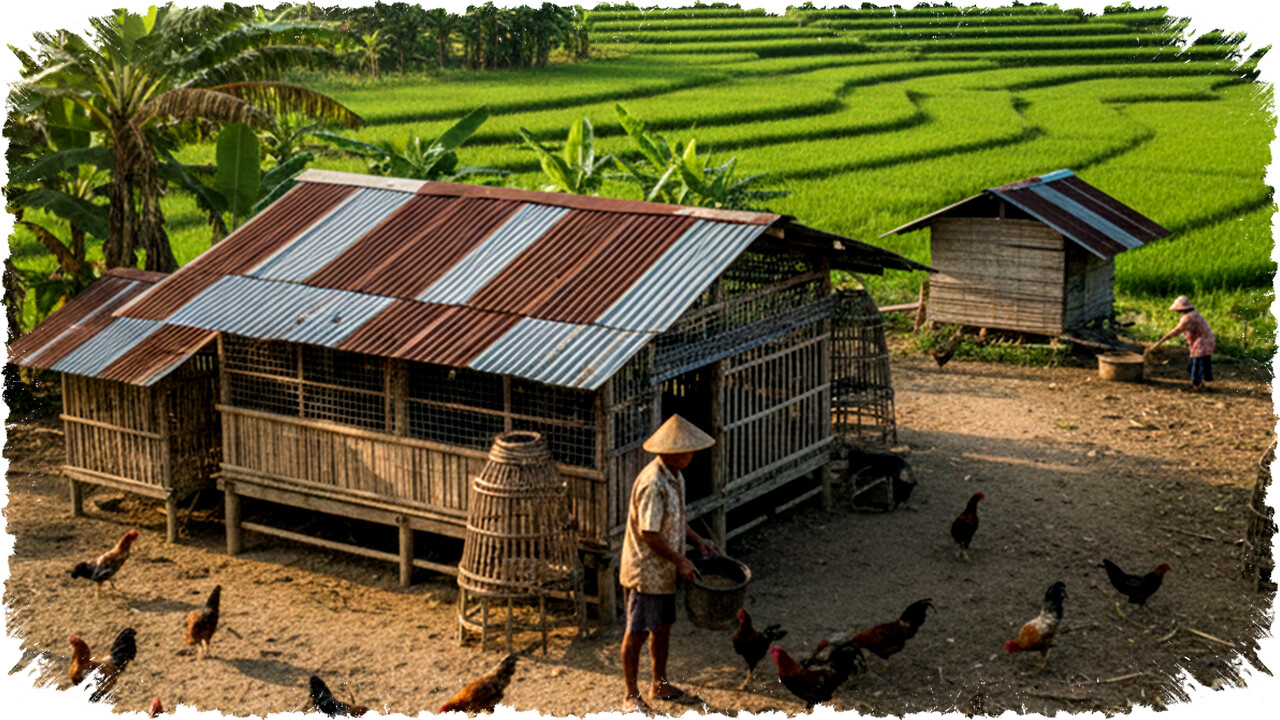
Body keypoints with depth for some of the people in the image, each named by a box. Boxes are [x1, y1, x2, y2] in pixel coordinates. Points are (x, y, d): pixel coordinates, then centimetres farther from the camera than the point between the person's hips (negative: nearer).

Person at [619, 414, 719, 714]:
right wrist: (680, 561, -17)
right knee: (637, 633, 3)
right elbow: (648, 534, -25)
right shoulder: (652, 484, -26)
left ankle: (660, 685, 34)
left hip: (665, 570, 9)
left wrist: (697, 540, 7)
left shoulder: (675, 476, 4)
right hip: (645, 572, -9)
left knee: (663, 626, 19)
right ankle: (631, 697, 14)